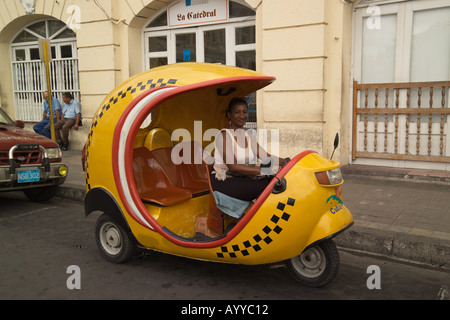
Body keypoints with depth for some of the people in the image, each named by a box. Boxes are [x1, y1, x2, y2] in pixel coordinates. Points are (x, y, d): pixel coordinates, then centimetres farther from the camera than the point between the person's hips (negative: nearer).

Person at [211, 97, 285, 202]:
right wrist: (262, 171, -29)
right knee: (265, 186, -27)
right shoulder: (224, 134, -11)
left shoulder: (248, 136, 13)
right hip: (224, 183, -7)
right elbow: (232, 166, -21)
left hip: (244, 180, 7)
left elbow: (266, 157, 8)